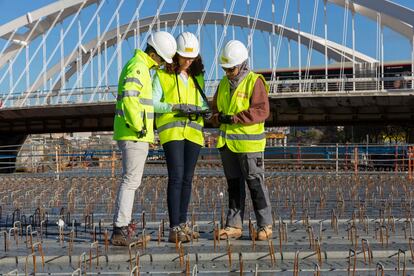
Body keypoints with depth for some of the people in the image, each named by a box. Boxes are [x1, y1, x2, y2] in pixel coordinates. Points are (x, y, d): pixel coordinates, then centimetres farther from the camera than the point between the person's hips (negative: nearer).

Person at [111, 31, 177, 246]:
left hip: (135, 134, 10)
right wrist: (138, 127, -23)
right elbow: (128, 97, -27)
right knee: (131, 180, -8)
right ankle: (121, 230, -6)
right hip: (134, 135, -10)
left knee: (130, 180, 14)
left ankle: (121, 227, 21)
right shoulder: (138, 67, -12)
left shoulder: (138, 65, 21)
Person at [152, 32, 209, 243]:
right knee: (176, 177, -13)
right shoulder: (162, 75, 3)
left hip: (193, 131, 5)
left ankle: (182, 224, 16)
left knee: (187, 178, 7)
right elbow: (153, 104, -4)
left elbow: (204, 101, 15)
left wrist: (202, 110, -8)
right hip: (171, 131, -5)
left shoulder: (198, 77, 16)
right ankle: (174, 229, -12)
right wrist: (176, 107, -17)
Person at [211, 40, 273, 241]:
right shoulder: (224, 83, 13)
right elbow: (215, 108, 17)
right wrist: (218, 117, -7)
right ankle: (234, 225, 18)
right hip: (227, 142, 7)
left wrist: (234, 118, -21)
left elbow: (262, 111, -17)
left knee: (256, 184, -2)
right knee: (233, 185, 11)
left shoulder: (255, 82, -8)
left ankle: (265, 226, 8)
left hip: (249, 143, -6)